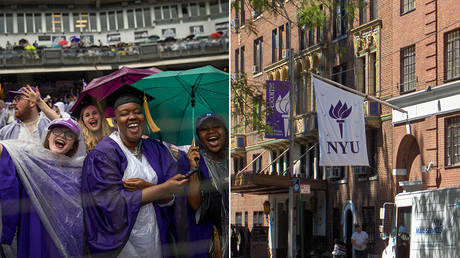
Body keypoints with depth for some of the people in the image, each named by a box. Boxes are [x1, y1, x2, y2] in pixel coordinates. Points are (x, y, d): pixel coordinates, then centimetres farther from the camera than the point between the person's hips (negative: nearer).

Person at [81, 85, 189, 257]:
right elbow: (113, 203, -18)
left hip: (156, 241, 4)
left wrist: (146, 187, -22)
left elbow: (169, 198, -2)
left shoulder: (155, 149, 6)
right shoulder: (103, 154, -9)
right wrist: (161, 189, -20)